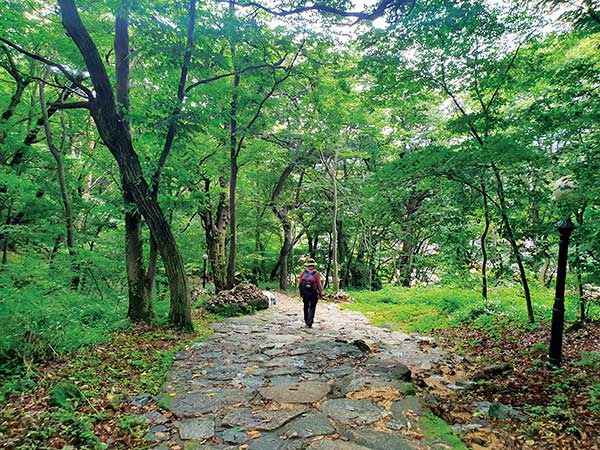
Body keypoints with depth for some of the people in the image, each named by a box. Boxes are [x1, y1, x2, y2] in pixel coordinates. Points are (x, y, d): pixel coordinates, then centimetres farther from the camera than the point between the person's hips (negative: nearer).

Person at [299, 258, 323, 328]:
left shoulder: (303, 272, -2)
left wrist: (301, 292, 12)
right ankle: (309, 324, -1)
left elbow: (300, 283, 3)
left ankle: (306, 322, 27)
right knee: (312, 309, 5)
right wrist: (321, 293, 2)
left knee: (306, 307, 18)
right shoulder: (316, 273, -10)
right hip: (313, 294, -3)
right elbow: (319, 284, -10)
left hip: (304, 293, 3)